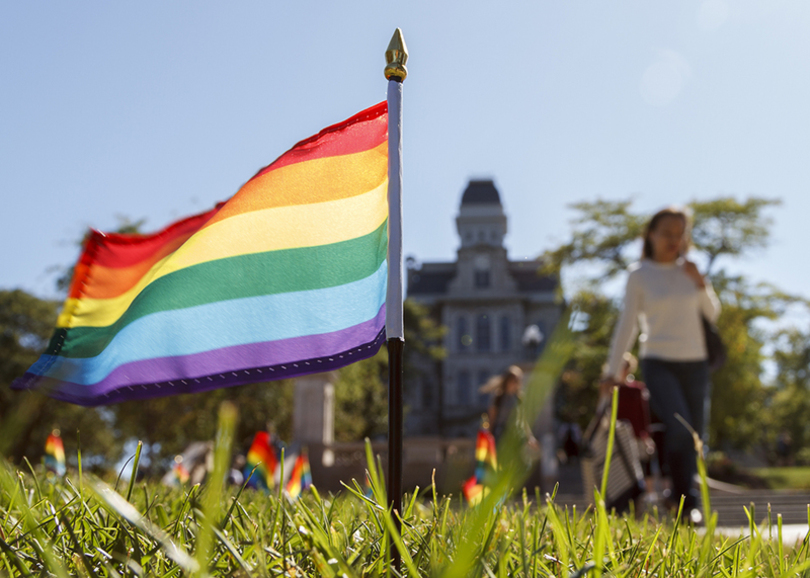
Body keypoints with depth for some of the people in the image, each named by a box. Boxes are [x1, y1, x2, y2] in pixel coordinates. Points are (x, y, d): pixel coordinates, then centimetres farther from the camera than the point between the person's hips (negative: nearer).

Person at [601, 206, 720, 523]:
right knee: (678, 426, -24)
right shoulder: (638, 274, -1)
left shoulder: (690, 270, 9)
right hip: (658, 362, -4)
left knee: (693, 434, 4)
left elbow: (713, 313, 11)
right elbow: (627, 323, 2)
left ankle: (680, 500, 20)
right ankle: (687, 500, -11)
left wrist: (700, 283, -6)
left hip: (694, 363, 4)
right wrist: (612, 370, 1)